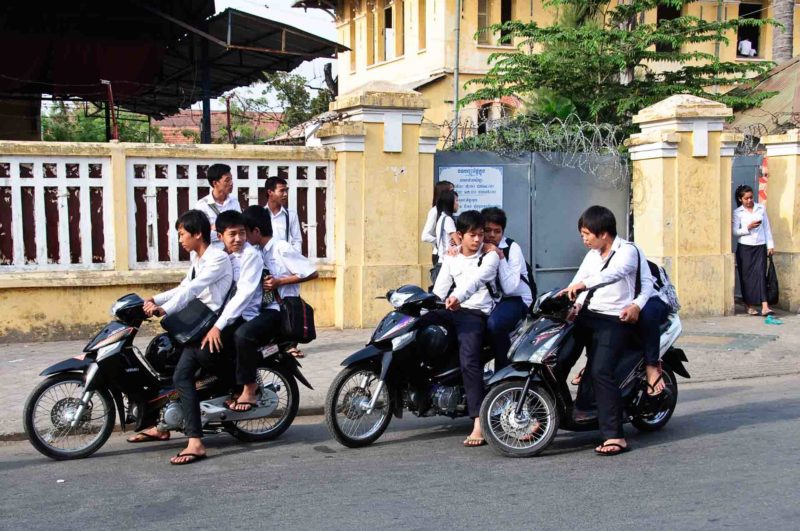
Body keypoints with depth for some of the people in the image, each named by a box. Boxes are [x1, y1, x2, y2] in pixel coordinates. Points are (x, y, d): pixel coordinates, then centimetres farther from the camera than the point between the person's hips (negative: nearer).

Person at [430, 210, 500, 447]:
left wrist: (458, 296, -37)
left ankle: (479, 424, -30)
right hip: (451, 311, 5)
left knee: (469, 361, -25)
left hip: (476, 313, -5)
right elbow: (440, 289, 13)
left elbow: (476, 279, -18)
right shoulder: (451, 258, 18)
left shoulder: (490, 257, 2)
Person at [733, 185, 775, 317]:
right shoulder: (737, 212, 1)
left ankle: (765, 306, -17)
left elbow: (767, 228, 9)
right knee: (747, 276, 2)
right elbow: (735, 232, -3)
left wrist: (770, 245, 5)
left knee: (760, 274, -9)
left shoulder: (761, 208, 7)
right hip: (745, 247, -1)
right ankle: (750, 306, 12)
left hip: (760, 246, 1)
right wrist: (748, 228, -17)